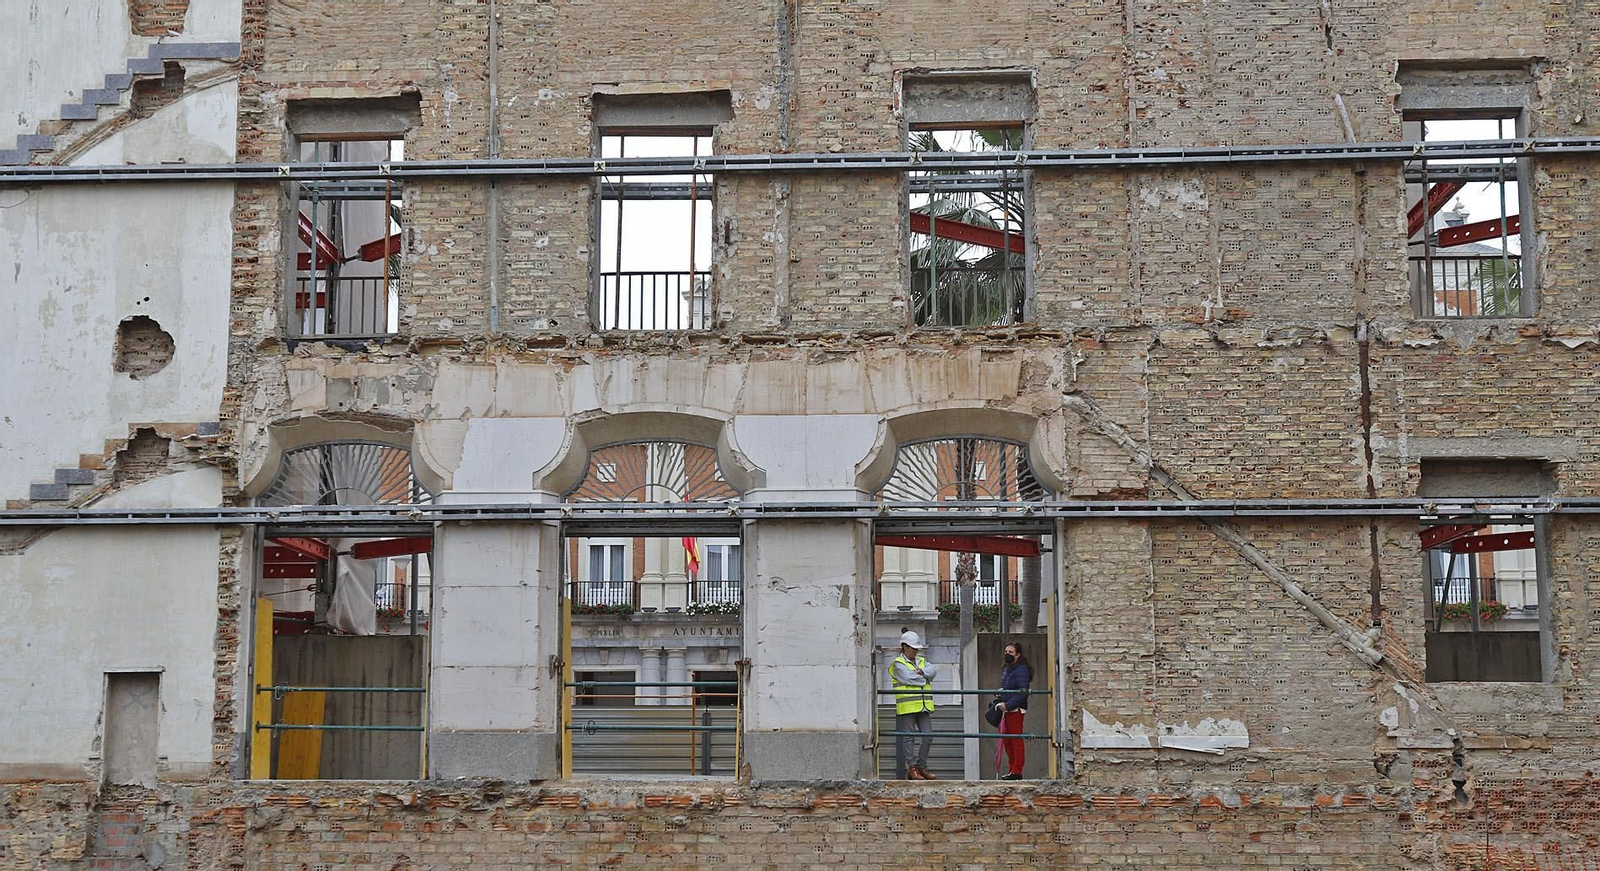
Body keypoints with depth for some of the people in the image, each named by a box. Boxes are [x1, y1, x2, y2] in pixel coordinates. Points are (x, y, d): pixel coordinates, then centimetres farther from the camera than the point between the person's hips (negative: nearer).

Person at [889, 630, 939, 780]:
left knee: (928, 737, 3)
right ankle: (911, 768, 3)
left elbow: (933, 669, 2)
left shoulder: (921, 661, 19)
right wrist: (925, 679, -1)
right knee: (908, 738, -3)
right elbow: (909, 679, -15)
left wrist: (922, 672, -15)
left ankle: (922, 766, 13)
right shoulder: (898, 664, -2)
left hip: (924, 706, 6)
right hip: (907, 707, -6)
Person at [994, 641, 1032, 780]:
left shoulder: (1021, 669, -11)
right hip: (1006, 710, 9)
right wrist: (999, 702, 9)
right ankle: (1012, 768, 19)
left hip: (1016, 710, -9)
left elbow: (1023, 692, -17)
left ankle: (1017, 771, -2)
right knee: (1006, 740, 11)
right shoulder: (1006, 669, 18)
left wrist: (1008, 705, -21)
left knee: (1016, 740, -5)